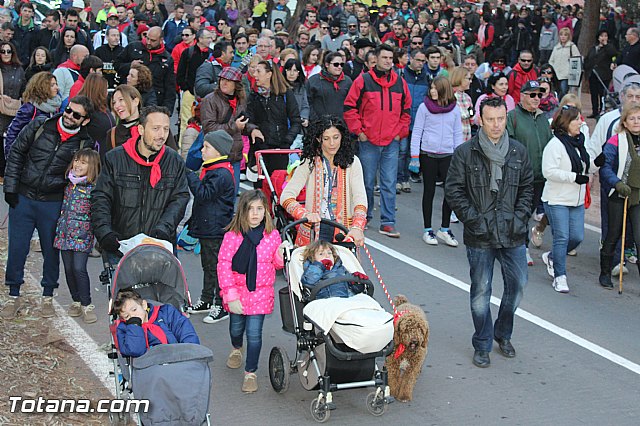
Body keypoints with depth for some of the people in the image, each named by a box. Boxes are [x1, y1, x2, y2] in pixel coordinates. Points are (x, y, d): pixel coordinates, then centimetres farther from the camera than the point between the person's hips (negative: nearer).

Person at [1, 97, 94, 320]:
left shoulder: (84, 143, -4)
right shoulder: (39, 126, -3)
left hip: (53, 203, 0)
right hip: (23, 198, 1)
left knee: (51, 250, 9)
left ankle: (48, 297, 25)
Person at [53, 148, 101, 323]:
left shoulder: (93, 189, -8)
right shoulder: (68, 184, 10)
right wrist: (58, 229, 21)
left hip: (82, 235, -6)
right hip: (65, 234, 6)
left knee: (79, 268, -12)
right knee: (69, 269, 8)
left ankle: (87, 305, -2)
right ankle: (76, 301, 21)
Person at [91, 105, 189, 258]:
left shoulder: (175, 161, 5)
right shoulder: (114, 158, 1)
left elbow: (180, 199, 1)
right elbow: (101, 199, 1)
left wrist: (164, 228, -16)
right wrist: (104, 232, -15)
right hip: (119, 245, 0)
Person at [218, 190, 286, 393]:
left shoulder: (272, 235, -2)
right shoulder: (232, 236, -11)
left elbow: (276, 264, 12)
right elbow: (223, 265, -11)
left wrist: (281, 256, -13)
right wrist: (231, 296, -15)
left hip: (260, 292, 0)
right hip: (237, 290, 0)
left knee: (254, 333, -5)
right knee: (236, 327, 20)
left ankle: (251, 372, 9)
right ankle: (236, 349, 53)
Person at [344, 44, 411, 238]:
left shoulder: (400, 83, 8)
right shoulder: (363, 81, -3)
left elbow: (406, 110, 17)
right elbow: (350, 107, -1)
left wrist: (400, 132, 8)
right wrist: (358, 131, -5)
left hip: (392, 142, 2)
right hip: (369, 141, -2)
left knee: (389, 184, 0)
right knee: (367, 182, 7)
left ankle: (387, 223, 3)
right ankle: (364, 217, 23)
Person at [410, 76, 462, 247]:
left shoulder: (454, 109, 4)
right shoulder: (424, 107, -2)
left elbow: (458, 134, 10)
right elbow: (416, 132, 0)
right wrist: (414, 156, -5)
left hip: (448, 155, 2)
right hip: (428, 154, -2)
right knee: (429, 191, 5)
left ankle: (444, 229, 12)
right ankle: (428, 230, 15)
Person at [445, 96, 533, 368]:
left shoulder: (518, 152, 5)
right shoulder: (465, 153, -5)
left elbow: (527, 188, 14)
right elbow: (453, 191, -3)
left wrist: (520, 216, 1)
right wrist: (474, 220, -9)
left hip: (512, 235, 3)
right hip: (480, 237, -3)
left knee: (518, 285, 8)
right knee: (481, 291, 4)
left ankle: (503, 333, 32)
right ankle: (482, 345, 19)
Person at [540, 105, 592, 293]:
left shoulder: (579, 142, 10)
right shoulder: (555, 144, -15)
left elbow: (584, 164, 23)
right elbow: (549, 171, -22)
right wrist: (575, 177, -23)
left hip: (577, 200, 8)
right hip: (557, 200, -8)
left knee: (577, 237, 6)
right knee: (562, 238, -5)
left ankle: (552, 257, 31)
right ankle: (559, 277, 5)